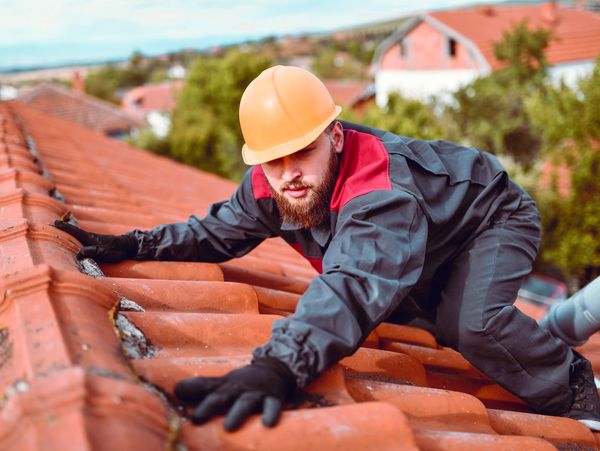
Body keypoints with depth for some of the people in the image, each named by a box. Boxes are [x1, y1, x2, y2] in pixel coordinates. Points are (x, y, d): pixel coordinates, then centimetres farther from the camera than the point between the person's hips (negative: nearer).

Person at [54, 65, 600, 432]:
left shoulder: (382, 195, -45)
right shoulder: (270, 185, -20)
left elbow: (355, 286, -63)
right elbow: (220, 229, -3)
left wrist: (279, 366, -78)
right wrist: (135, 245, -13)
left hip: (495, 218, -8)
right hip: (429, 251, 8)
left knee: (471, 323, -32)